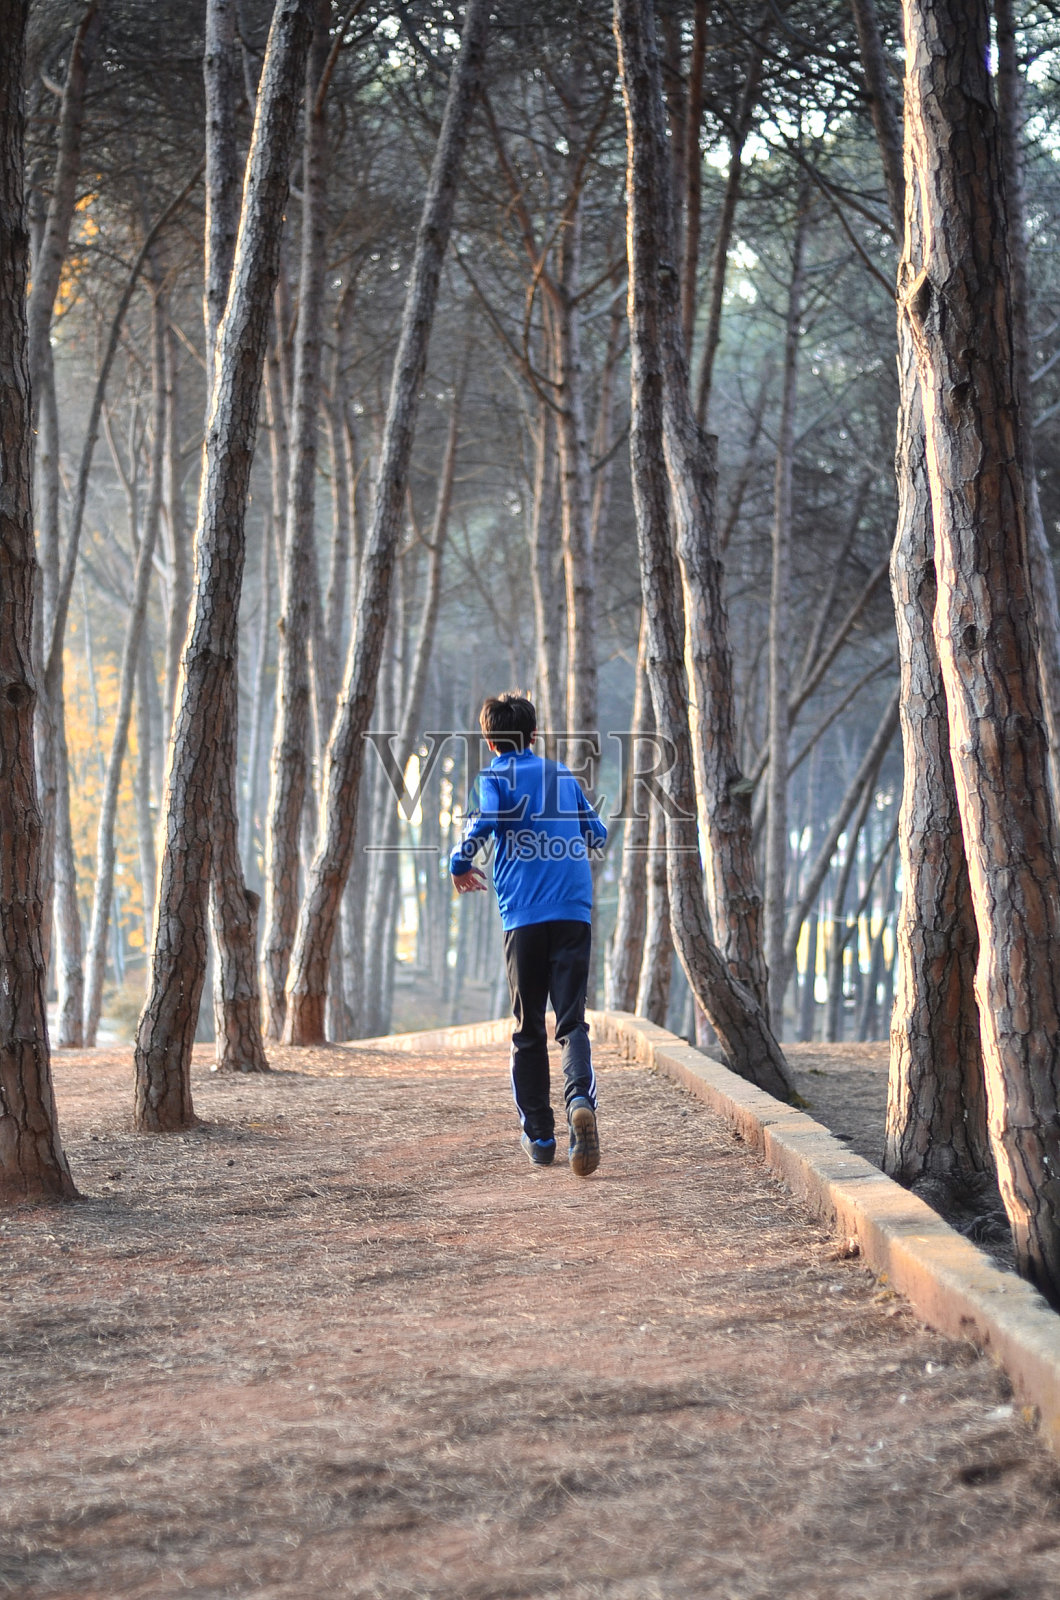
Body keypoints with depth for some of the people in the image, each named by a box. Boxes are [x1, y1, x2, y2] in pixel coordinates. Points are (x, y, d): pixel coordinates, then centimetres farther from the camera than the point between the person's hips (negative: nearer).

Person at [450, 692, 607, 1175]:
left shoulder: (493, 777, 5)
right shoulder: (562, 773, 18)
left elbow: (483, 821, -16)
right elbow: (597, 833, 24)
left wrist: (460, 865, 0)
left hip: (524, 915, -2)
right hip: (575, 911, 2)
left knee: (528, 1028, 9)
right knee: (572, 1019, -2)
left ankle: (539, 1136, 11)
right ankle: (580, 1097, -31)